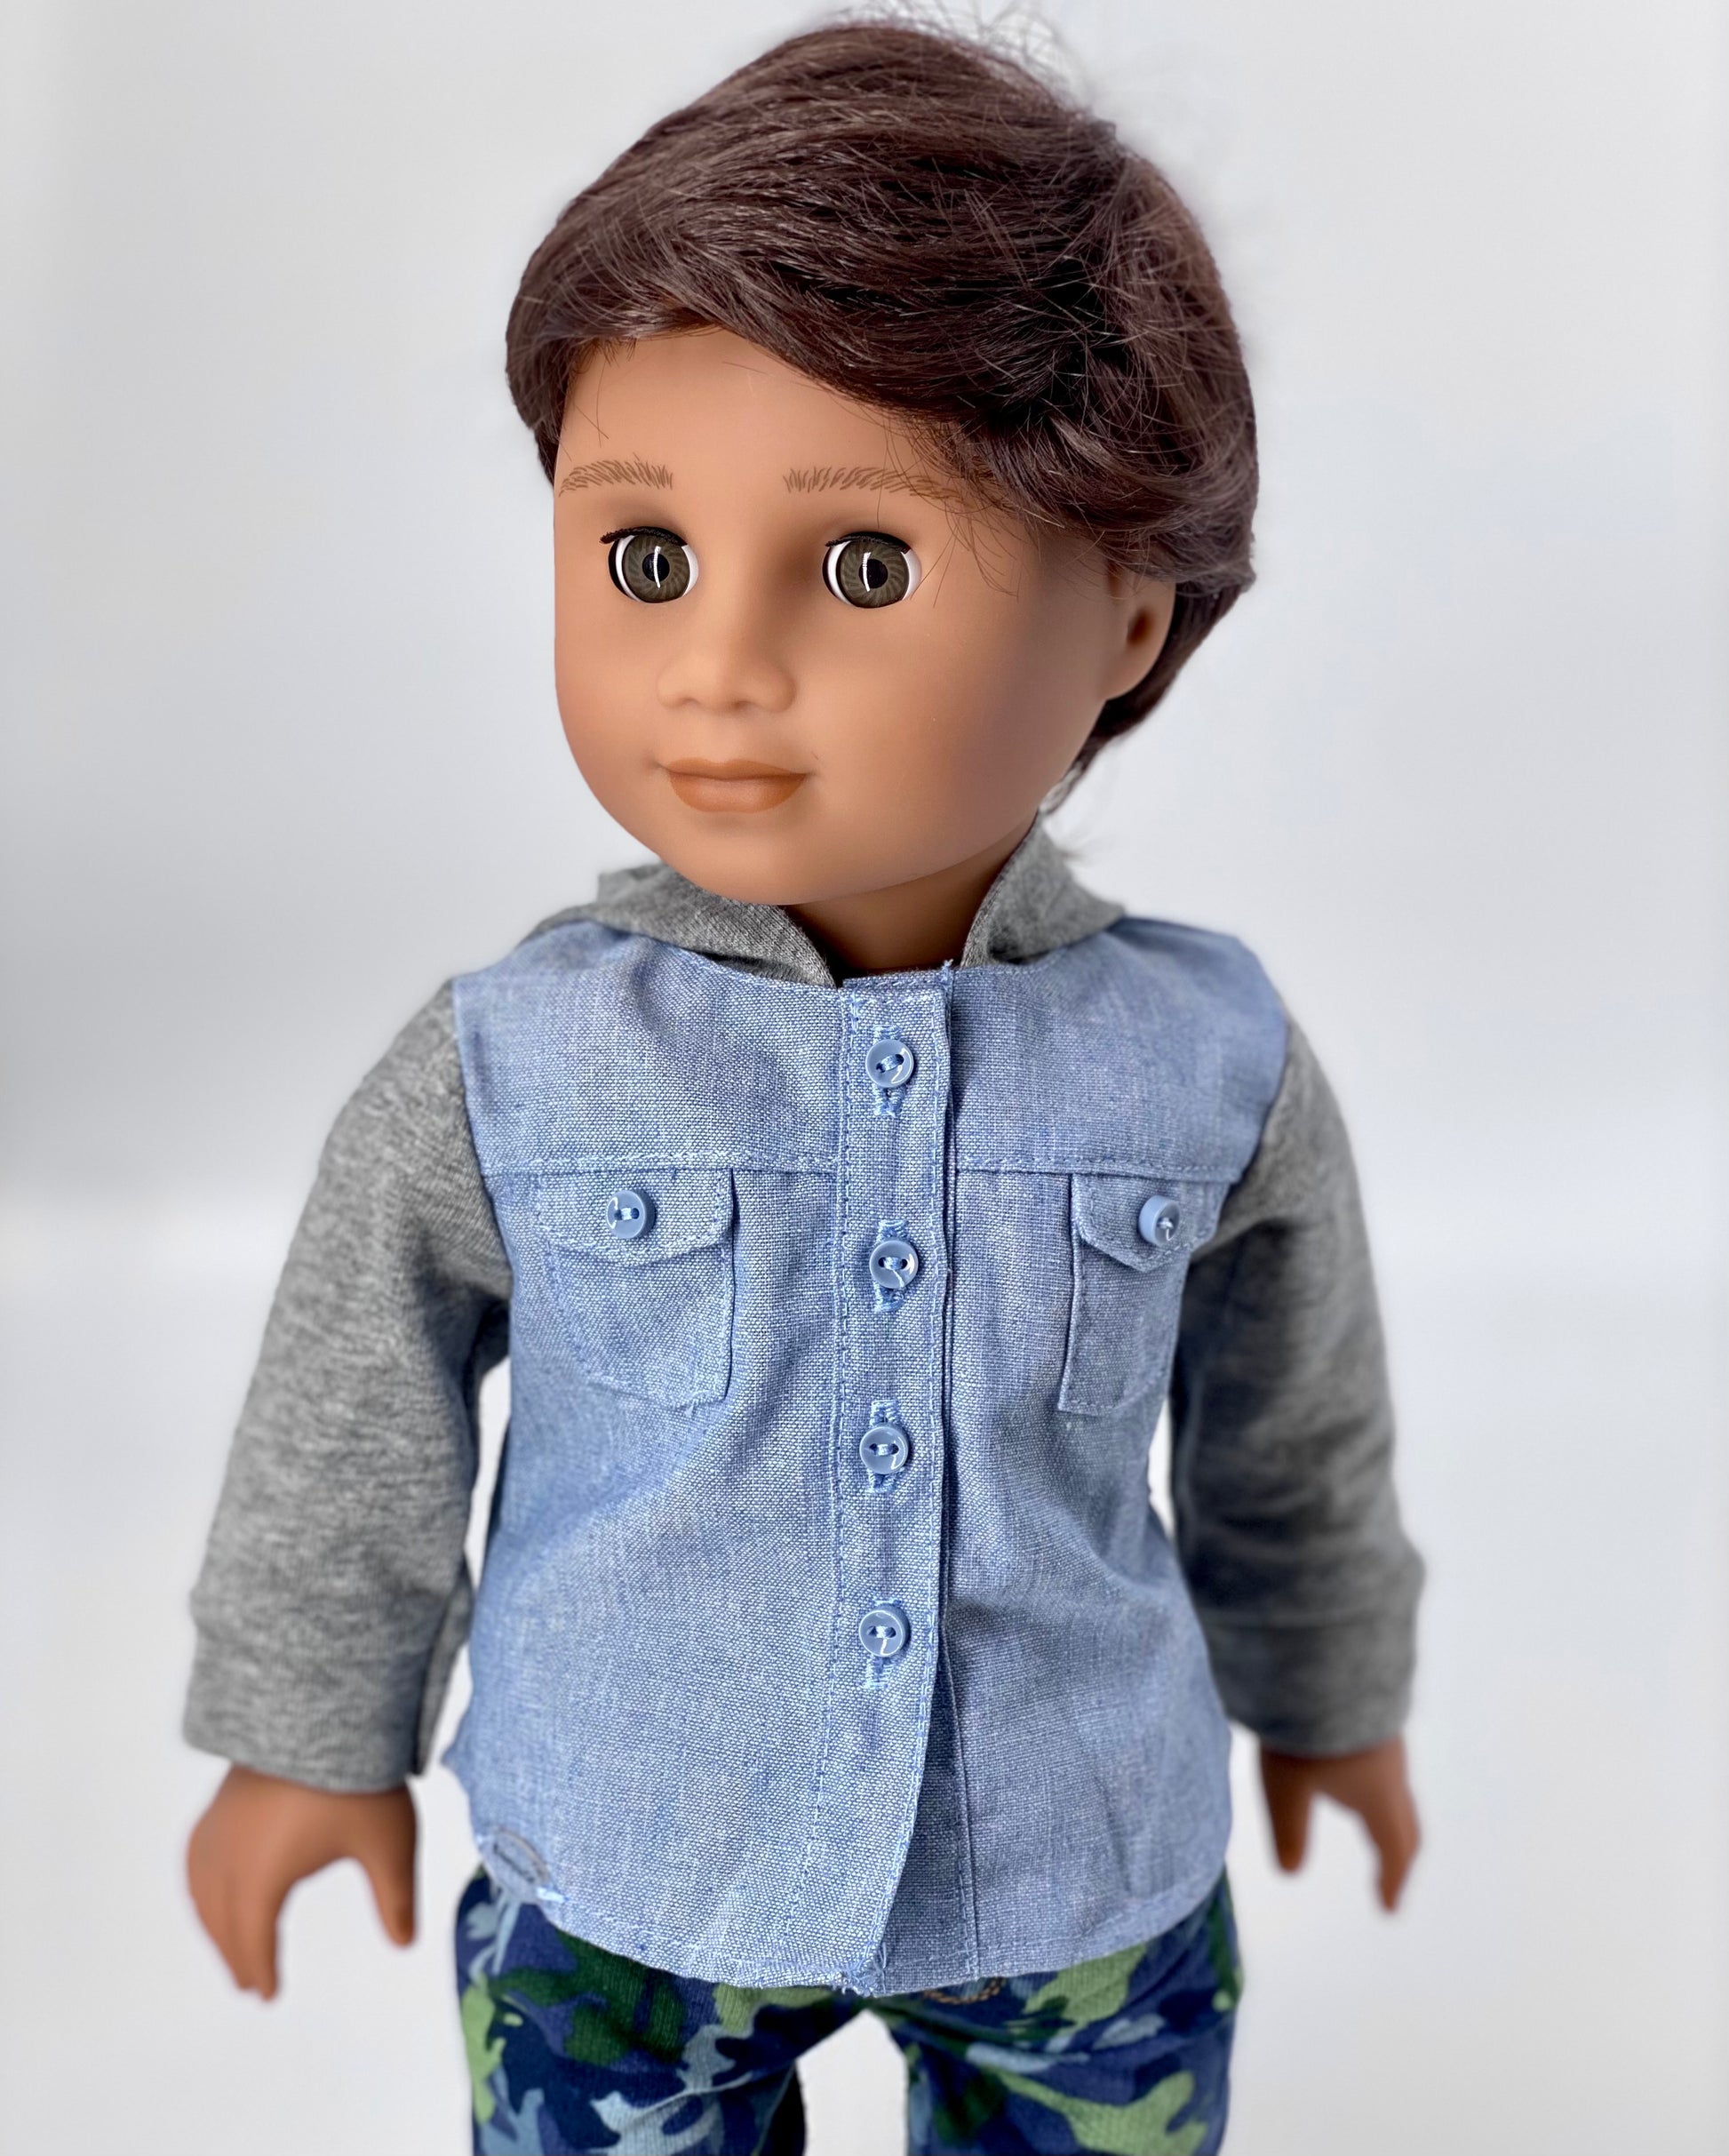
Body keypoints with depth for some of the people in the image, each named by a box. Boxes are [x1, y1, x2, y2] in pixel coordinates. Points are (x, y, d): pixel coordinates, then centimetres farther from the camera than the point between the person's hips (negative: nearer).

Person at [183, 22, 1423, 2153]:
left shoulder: (1211, 1061, -14)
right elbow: (346, 1435, -4)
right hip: (619, 1892, 0)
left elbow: (1294, 1432, 2)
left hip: (1091, 1880, 2)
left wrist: (1327, 1689, 15)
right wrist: (314, 1733, 7)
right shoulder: (502, 1072, -18)